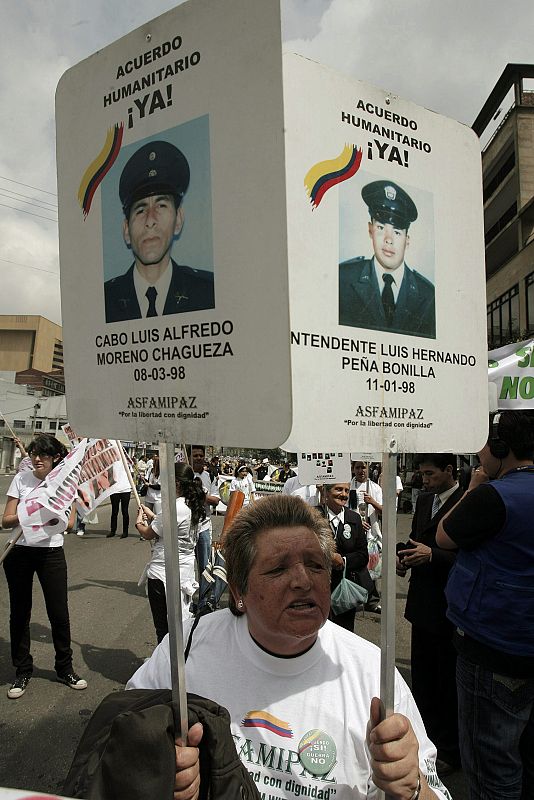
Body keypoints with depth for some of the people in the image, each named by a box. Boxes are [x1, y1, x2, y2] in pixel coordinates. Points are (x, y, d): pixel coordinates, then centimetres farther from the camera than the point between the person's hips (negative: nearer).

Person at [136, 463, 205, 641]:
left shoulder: (174, 509, -24)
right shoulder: (192, 506, 3)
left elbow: (148, 534, -13)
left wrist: (138, 522, 7)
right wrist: (152, 516, 16)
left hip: (163, 573, -9)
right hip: (186, 569, 9)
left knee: (163, 627, 6)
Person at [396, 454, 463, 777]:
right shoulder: (425, 500, 8)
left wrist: (432, 555, -26)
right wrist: (405, 559, -1)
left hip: (449, 608, -8)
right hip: (423, 604, 8)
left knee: (449, 681, 9)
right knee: (422, 677, 21)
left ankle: (450, 750, 29)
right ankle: (427, 736, 41)